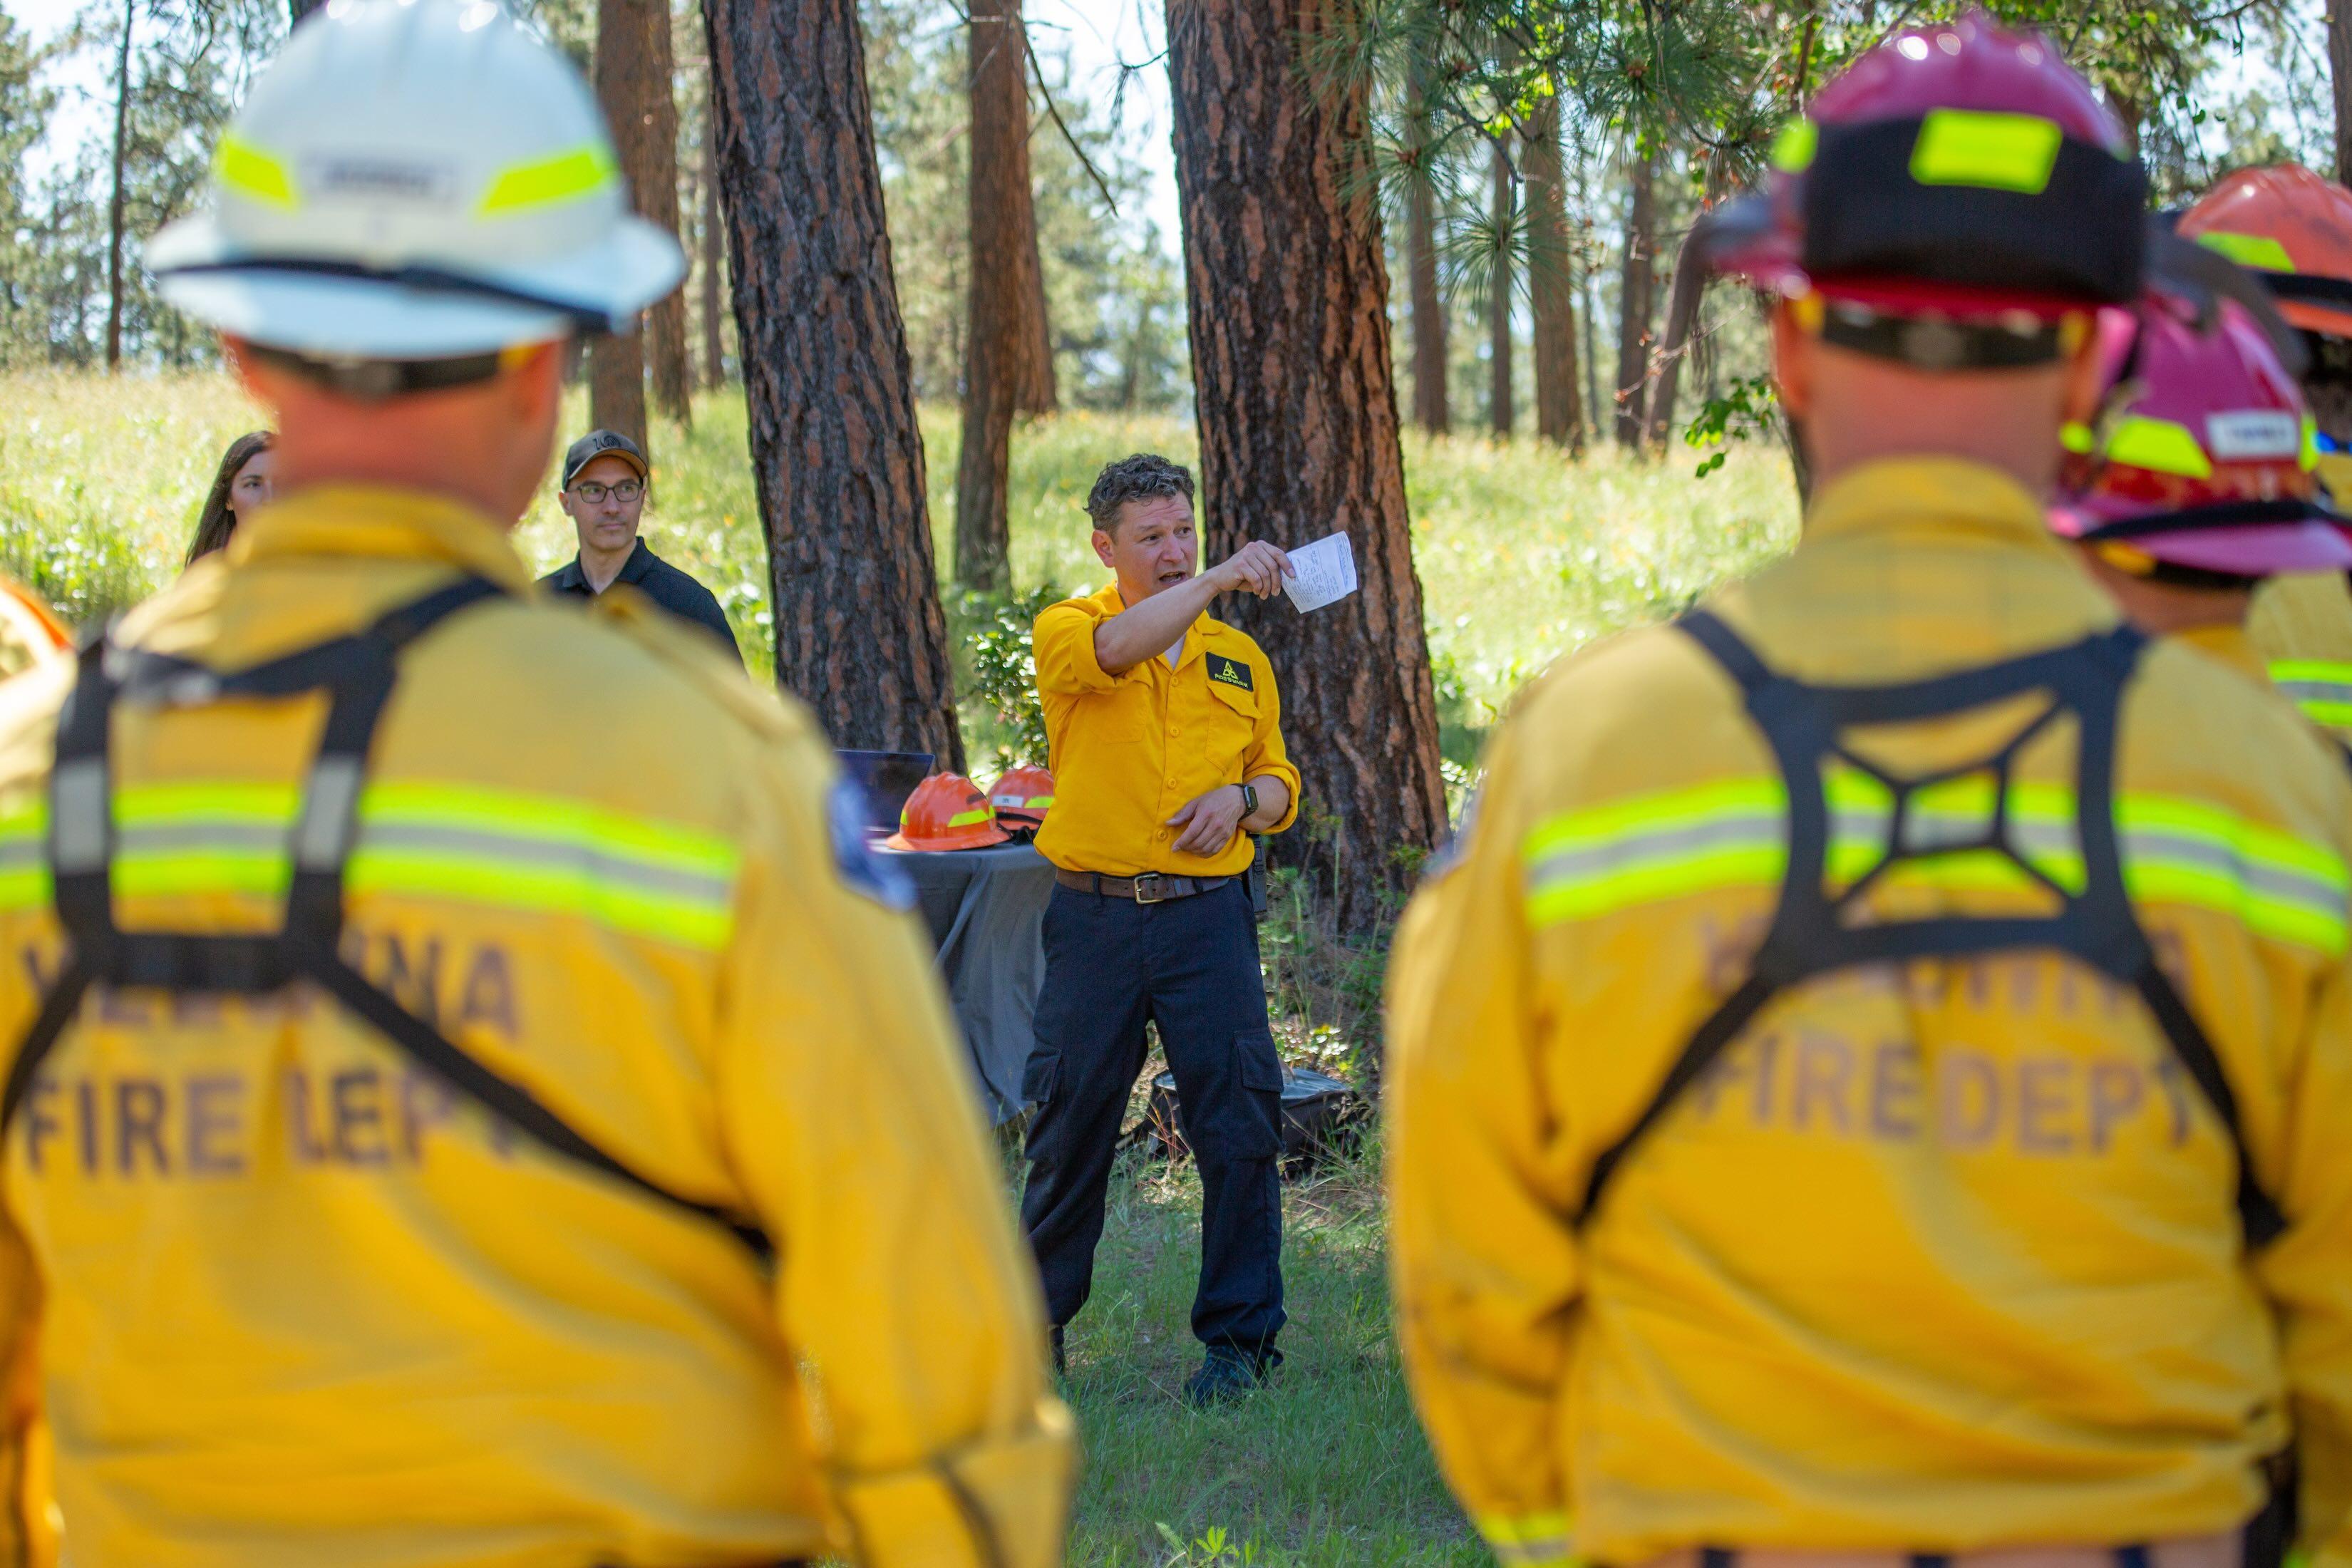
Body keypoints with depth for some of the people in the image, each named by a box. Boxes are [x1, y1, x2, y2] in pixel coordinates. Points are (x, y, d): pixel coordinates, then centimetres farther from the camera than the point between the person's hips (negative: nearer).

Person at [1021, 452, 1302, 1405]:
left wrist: (1242, 799, -4)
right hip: (1095, 919, -2)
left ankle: (1238, 1335, 7)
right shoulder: (1066, 631, 2)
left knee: (1238, 1126, -4)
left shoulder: (1238, 657, 13)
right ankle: (1034, 1325, 21)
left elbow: (1280, 785, 19)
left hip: (1208, 915, 2)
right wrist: (1217, 579, -29)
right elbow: (1114, 648, -22)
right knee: (1070, 1126, 5)